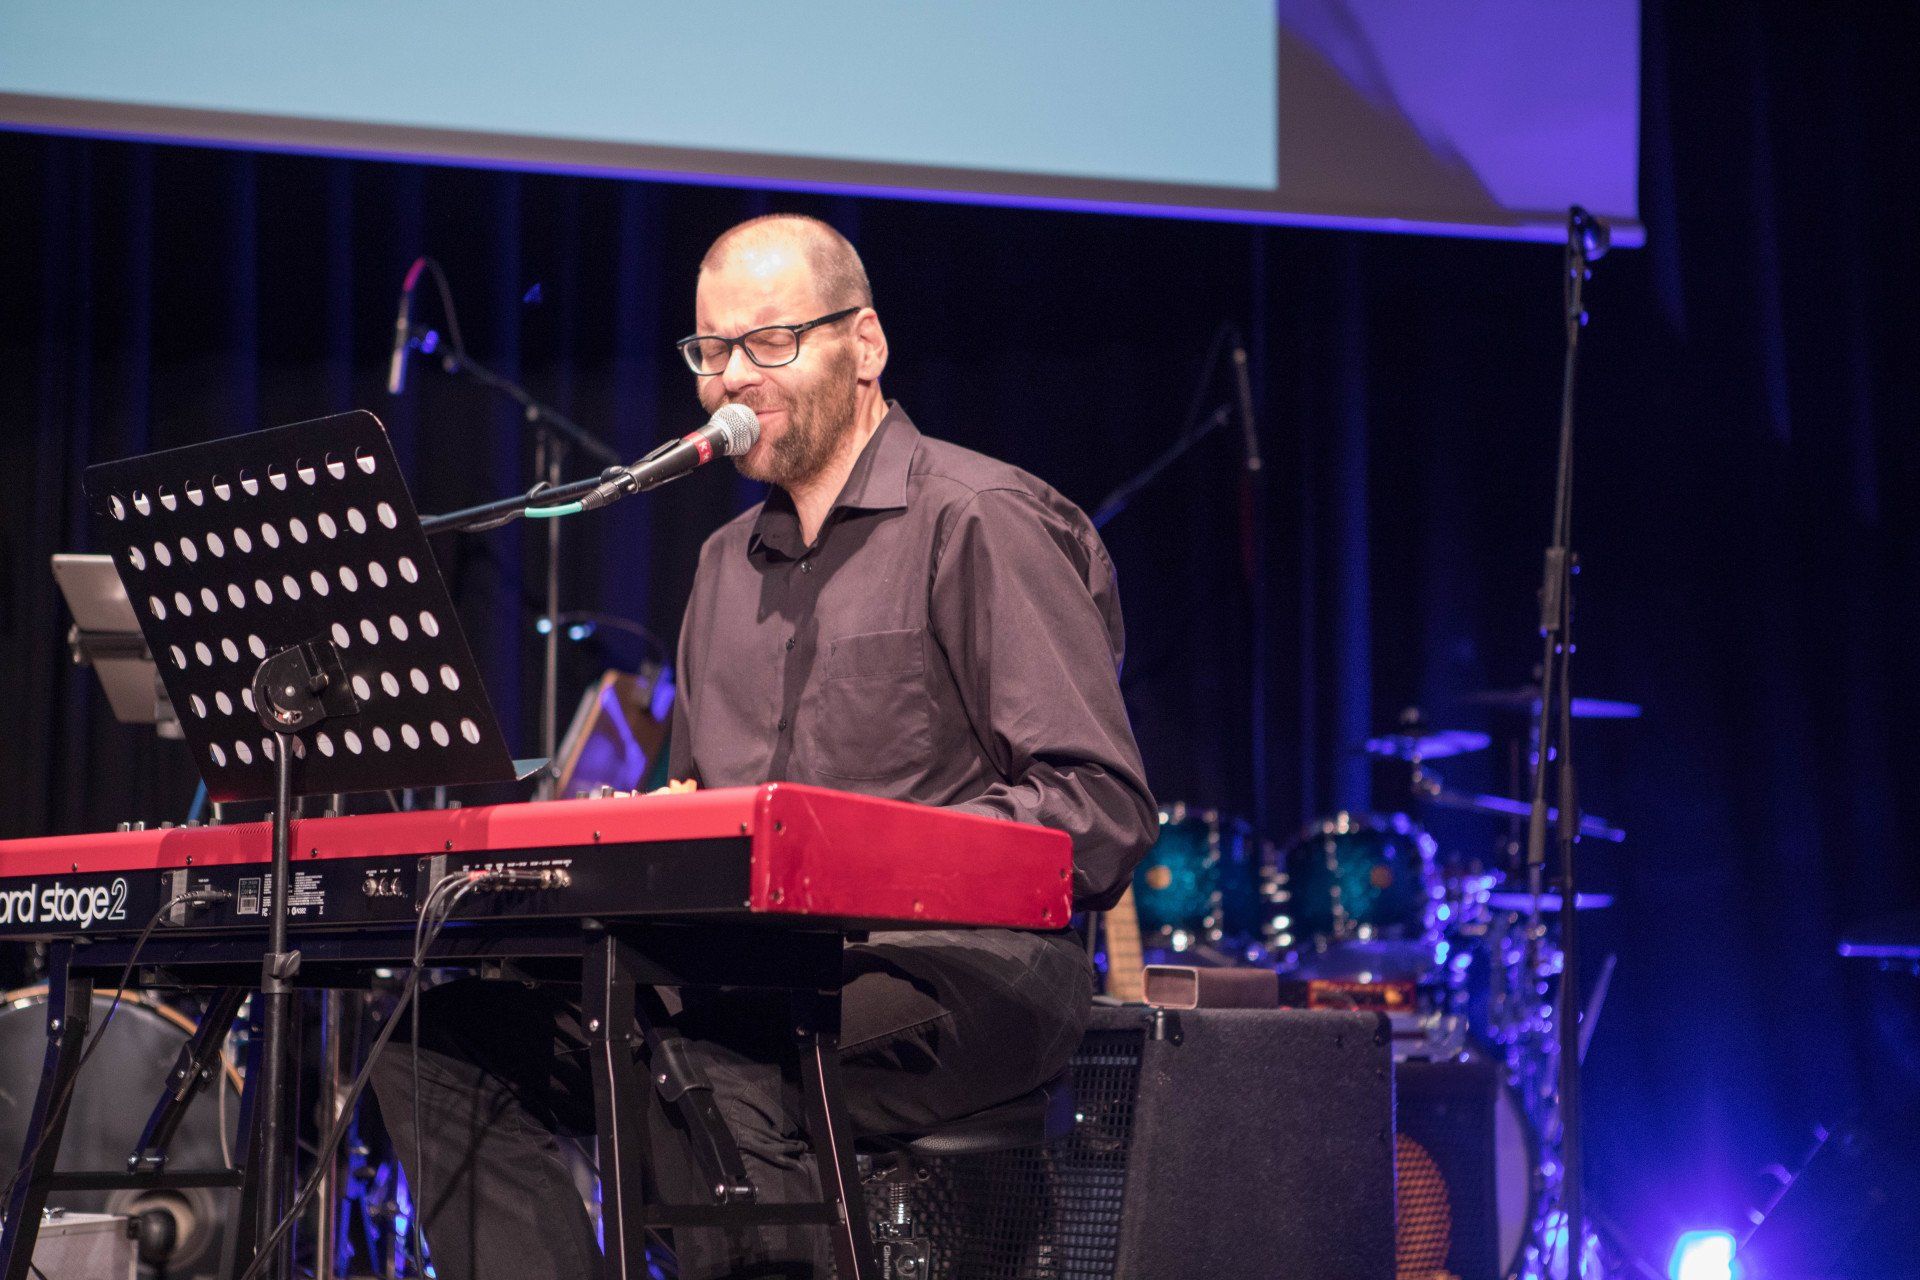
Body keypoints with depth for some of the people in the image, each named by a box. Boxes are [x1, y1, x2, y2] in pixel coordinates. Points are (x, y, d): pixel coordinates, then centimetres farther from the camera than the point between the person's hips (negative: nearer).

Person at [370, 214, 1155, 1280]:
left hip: (960, 964, -7)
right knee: (443, 1040, -13)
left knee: (713, 1074, -37)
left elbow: (1102, 814, -11)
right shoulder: (727, 563, 23)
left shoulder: (983, 523, -2)